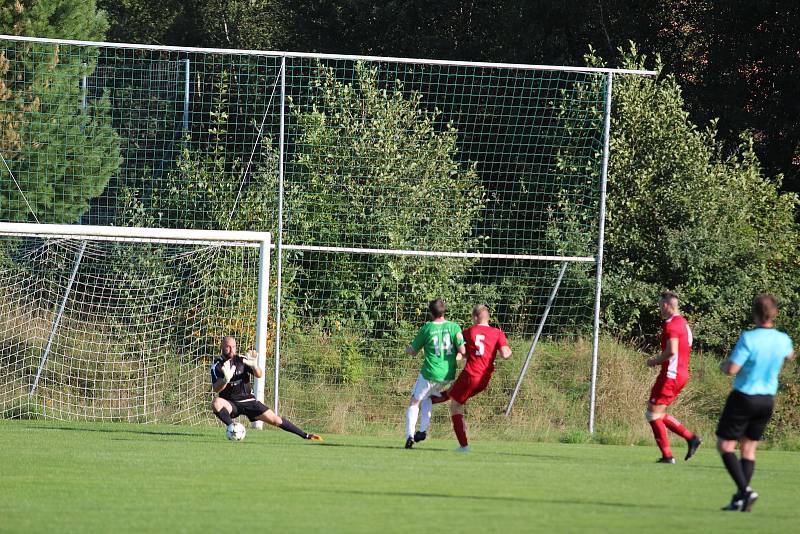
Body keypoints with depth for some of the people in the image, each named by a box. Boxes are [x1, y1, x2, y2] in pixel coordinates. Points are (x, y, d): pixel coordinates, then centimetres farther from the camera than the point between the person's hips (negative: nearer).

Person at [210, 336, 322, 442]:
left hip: (248, 400, 2)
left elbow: (259, 375, -13)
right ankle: (231, 426, -21)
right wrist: (226, 379, -39)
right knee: (216, 402, -36)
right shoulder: (217, 365, -7)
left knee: (275, 420, -5)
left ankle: (305, 435, 6)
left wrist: (254, 366, -36)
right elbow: (216, 389, -18)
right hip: (230, 403, -1)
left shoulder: (242, 360, -2)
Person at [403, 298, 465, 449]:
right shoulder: (454, 327, -4)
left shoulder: (426, 328, -7)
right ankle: (423, 429, 17)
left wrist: (407, 349, 28)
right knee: (427, 397, 28)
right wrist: (458, 356, 15)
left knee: (415, 402, 11)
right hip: (448, 374, 4)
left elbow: (413, 351, 5)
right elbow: (462, 351, -8)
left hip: (430, 374, -4)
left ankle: (410, 435, -4)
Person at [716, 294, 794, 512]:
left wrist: (724, 365, 0)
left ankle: (744, 489, -14)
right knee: (749, 447, 14)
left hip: (744, 397, -6)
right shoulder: (782, 340, -2)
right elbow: (790, 355, 22)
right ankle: (740, 500, 10)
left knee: (725, 445, 4)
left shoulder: (748, 338, -21)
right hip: (767, 400, 6)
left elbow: (732, 369, -22)